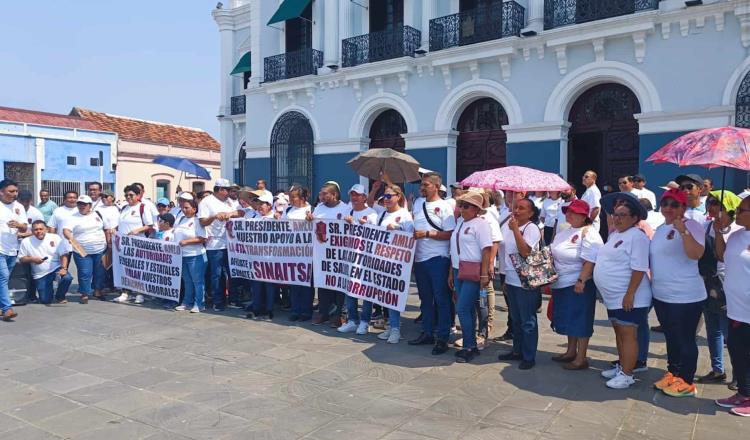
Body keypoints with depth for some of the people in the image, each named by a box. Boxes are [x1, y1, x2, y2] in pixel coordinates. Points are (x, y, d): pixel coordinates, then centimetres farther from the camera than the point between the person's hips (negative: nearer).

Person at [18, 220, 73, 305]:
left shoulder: (55, 238, -3)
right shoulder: (26, 242, 0)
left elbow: (64, 255, -6)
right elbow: (21, 258, 6)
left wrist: (64, 268, -19)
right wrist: (32, 259, -14)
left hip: (56, 269, -1)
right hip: (40, 275, 1)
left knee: (67, 278, -33)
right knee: (45, 300, -8)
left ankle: (60, 296, -1)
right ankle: (49, 290, 31)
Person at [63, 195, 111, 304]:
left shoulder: (98, 214, 6)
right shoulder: (72, 218, -3)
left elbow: (107, 228, 13)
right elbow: (66, 230, -18)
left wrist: (109, 242, 8)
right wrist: (70, 237, -39)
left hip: (100, 250, 3)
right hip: (82, 252, -3)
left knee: (99, 272, 12)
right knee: (85, 273, -3)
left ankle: (98, 290, 29)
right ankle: (85, 294, 11)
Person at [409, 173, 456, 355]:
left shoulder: (444, 207, -7)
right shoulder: (418, 203, 12)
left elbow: (450, 234, -13)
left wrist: (427, 234, -17)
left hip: (438, 259, -7)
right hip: (420, 258, 7)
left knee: (441, 299, 0)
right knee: (425, 299, 15)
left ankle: (442, 338, 7)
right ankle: (427, 333, 26)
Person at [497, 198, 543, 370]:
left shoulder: (532, 228, -13)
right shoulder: (508, 225, 7)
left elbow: (525, 251, -27)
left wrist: (515, 229, -25)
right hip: (511, 281, 7)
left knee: (528, 321, 3)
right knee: (516, 319, 18)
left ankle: (529, 357, 13)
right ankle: (517, 351, 32)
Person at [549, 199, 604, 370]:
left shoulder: (588, 234, -15)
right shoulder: (564, 233, 13)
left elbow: (590, 261, -22)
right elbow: (555, 255, 20)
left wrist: (581, 281, -26)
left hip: (578, 285, -9)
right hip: (561, 284, 9)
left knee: (580, 321, 0)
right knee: (569, 319, 18)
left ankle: (581, 358, 10)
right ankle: (571, 352, 31)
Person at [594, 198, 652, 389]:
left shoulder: (637, 237, -16)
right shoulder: (614, 234, 13)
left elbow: (639, 268, -21)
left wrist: (630, 294, -24)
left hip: (628, 297, -9)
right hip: (613, 296, 9)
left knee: (628, 334, -3)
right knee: (619, 333, 17)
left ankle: (627, 375, 4)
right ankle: (621, 366, 29)